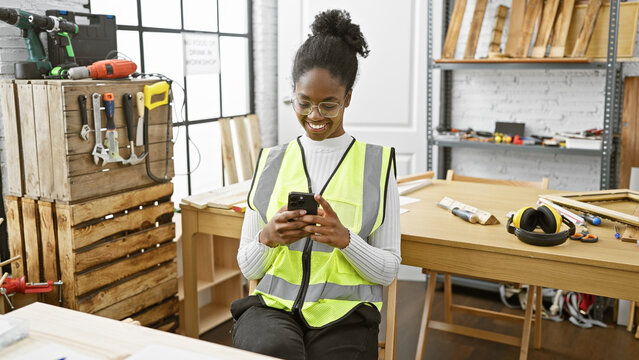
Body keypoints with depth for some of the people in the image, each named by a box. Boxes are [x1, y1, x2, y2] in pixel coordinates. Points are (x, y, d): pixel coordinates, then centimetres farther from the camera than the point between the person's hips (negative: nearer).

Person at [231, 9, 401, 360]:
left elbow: (389, 270, 3)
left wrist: (344, 239, -15)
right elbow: (247, 267, 10)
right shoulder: (270, 162, 10)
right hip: (272, 305, 1)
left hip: (342, 317, 0)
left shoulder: (376, 163, 5)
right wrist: (268, 238, -12)